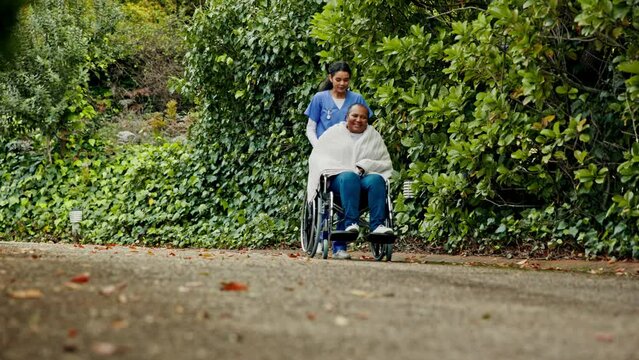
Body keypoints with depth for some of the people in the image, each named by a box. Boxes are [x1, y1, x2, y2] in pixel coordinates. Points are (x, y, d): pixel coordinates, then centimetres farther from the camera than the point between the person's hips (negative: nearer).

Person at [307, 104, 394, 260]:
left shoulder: (374, 136, 20)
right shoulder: (334, 133, 17)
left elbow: (386, 163, 13)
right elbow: (317, 157, 7)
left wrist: (365, 166, -7)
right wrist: (348, 170, -7)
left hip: (366, 176, 2)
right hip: (337, 177, -2)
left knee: (376, 180, -34)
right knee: (349, 177, -38)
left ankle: (377, 225, -44)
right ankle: (351, 223, -47)